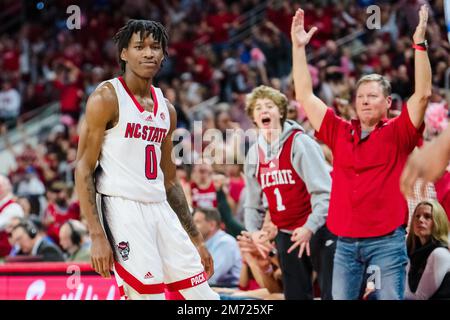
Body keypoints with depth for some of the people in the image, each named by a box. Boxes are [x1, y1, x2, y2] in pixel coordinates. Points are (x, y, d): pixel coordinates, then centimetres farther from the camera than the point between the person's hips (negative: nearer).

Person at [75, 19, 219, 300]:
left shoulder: (166, 109, 15)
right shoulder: (107, 98, -6)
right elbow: (83, 170, -9)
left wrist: (196, 239, 19)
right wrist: (97, 235, -18)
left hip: (160, 210, 7)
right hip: (122, 210, -7)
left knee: (204, 296, 4)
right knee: (148, 294, -13)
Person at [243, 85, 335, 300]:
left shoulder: (299, 143, -11)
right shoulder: (254, 153, 8)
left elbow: (323, 191, -15)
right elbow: (252, 200, 16)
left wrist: (310, 228, -23)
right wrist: (254, 230, -1)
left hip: (317, 230, -6)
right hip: (286, 234, 6)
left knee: (332, 294, -9)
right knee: (295, 295, 9)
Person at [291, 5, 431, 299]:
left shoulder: (397, 133, 2)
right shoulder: (340, 132, 12)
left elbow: (423, 94, -9)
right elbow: (305, 96, 13)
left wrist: (420, 44, -15)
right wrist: (299, 47, 10)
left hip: (387, 242, -4)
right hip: (346, 244, 4)